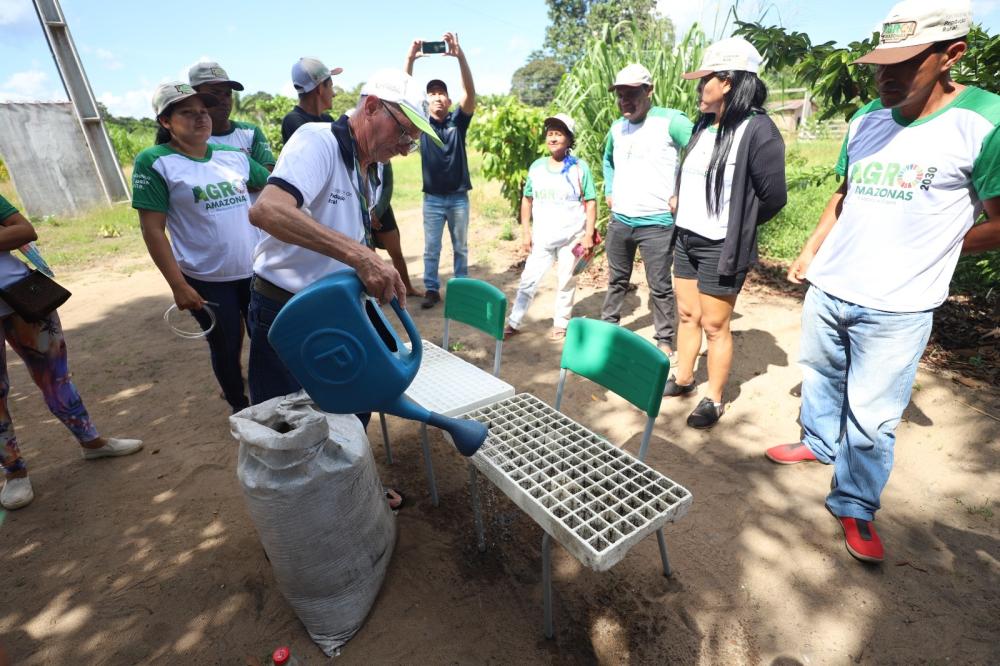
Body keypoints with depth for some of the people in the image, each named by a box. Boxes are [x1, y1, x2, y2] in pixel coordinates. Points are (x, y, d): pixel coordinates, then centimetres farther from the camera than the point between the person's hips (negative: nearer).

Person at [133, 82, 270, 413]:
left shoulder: (234, 155, 5)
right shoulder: (154, 162, -7)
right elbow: (152, 230, -10)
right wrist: (178, 286, -14)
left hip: (255, 271, 4)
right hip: (207, 281, -4)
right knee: (226, 348, 13)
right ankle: (239, 405, 37)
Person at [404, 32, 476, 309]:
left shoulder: (458, 121, 0)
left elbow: (470, 92, -14)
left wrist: (460, 55, -28)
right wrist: (410, 59, -25)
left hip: (458, 197, 0)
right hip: (432, 198, 0)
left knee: (461, 248, 11)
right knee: (431, 249, 5)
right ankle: (432, 290, 16)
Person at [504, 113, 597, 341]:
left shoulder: (580, 167, -4)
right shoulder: (536, 166, 4)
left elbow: (590, 202, -3)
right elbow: (527, 199, 9)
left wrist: (588, 234, -10)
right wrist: (525, 231, 3)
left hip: (572, 237, -2)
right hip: (542, 237, 2)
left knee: (566, 282, 9)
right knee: (528, 280, 3)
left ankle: (560, 325, 23)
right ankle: (513, 323, 12)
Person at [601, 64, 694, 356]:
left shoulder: (671, 121, -9)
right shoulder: (616, 128, 12)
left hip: (656, 223, -6)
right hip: (619, 220, 6)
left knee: (660, 287, 1)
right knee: (617, 280, 18)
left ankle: (664, 340, 15)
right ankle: (607, 326, 33)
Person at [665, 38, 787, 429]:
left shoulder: (757, 131, -13)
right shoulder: (703, 125, 9)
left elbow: (774, 197, -9)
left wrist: (736, 228, 1)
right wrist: (682, 208, 12)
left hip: (721, 249, -7)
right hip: (686, 240, 7)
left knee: (715, 326, 1)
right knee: (687, 315, 15)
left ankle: (714, 400, 16)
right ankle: (682, 379, 31)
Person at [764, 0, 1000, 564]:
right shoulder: (866, 119, 5)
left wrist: (919, 251, 0)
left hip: (896, 309, -5)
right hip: (827, 289, 5)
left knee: (872, 418, 5)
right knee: (820, 376, 21)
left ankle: (855, 506, 24)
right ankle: (820, 443, 45)